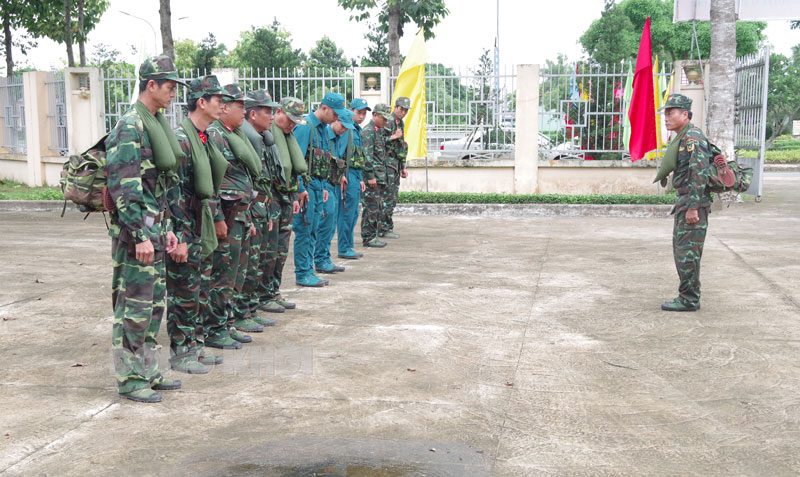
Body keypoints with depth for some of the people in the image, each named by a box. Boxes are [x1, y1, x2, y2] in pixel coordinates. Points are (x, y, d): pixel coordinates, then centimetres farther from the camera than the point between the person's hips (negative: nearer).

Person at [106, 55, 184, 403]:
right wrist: (140, 236, -23)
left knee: (154, 305, 14)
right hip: (136, 232, -10)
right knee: (134, 308, -3)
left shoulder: (156, 125, 16)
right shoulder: (130, 127, -14)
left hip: (154, 229, 10)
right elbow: (123, 187, -20)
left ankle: (147, 371, 24)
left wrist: (166, 228, 19)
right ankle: (129, 380, 7)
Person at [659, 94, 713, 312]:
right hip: (684, 202, 11)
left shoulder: (693, 137, -15)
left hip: (693, 203, -11)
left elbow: (699, 173, -22)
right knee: (681, 249, 14)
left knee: (687, 251, -7)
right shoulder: (682, 138, 17)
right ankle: (688, 296, 20)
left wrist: (693, 207, -24)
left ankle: (689, 300, -2)